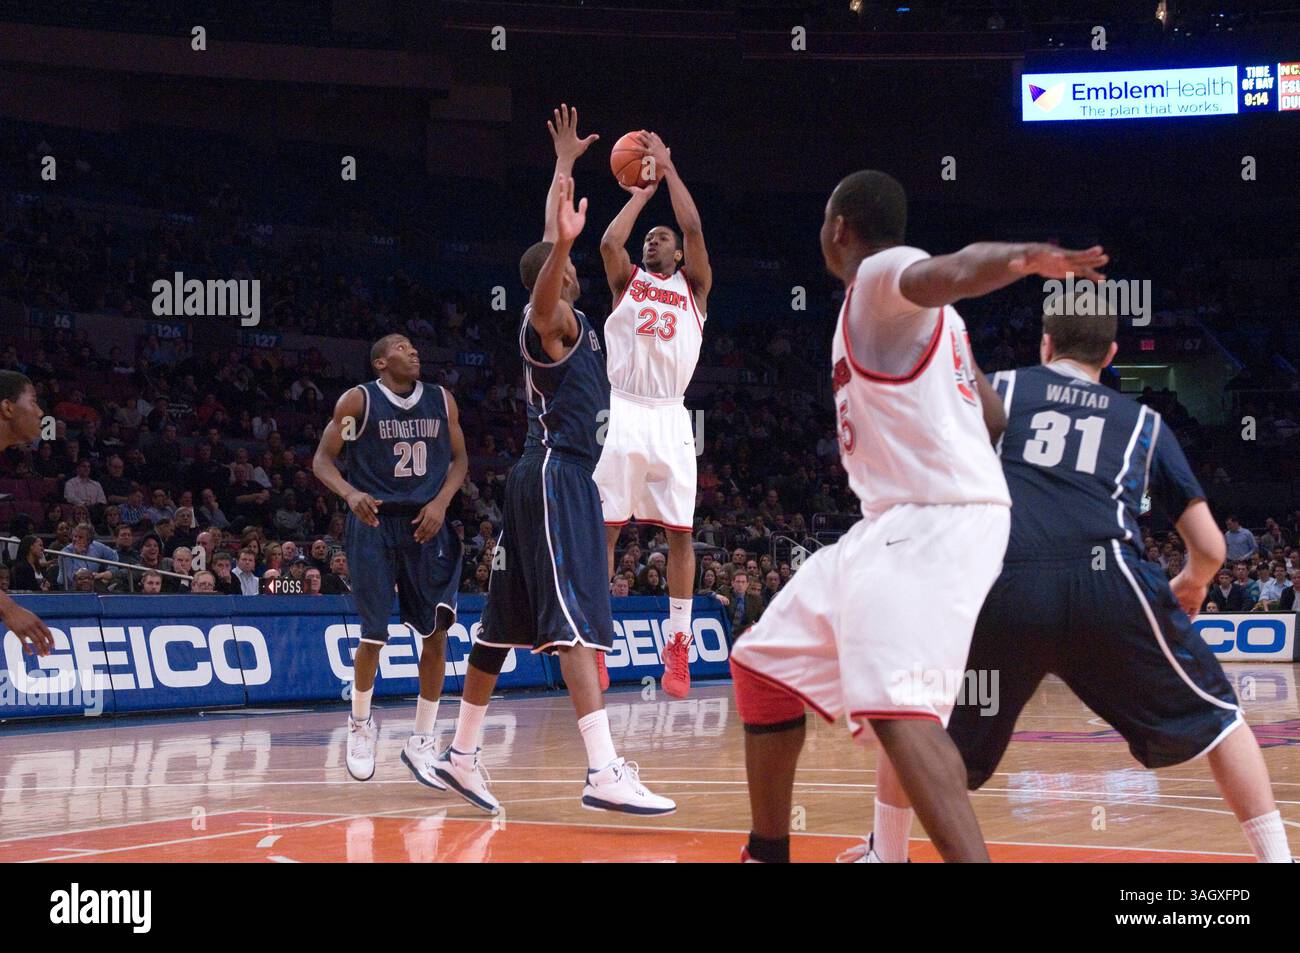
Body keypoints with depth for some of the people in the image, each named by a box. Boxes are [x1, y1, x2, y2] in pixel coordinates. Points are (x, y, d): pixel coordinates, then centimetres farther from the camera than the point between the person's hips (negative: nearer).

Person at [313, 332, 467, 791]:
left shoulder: (442, 400, 6)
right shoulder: (358, 401, -5)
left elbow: (459, 457, 12)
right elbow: (323, 459, -3)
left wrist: (441, 502, -5)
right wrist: (350, 494, -22)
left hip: (427, 524, 3)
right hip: (374, 522, -3)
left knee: (436, 633, -3)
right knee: (373, 635, -2)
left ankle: (422, 741, 6)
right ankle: (360, 724, 24)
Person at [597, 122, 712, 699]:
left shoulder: (693, 284, 14)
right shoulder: (627, 280, 15)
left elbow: (694, 229, -2)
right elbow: (609, 242, -5)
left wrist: (668, 169, 2)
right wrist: (643, 193, 7)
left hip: (670, 418, 0)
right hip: (620, 413, 0)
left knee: (680, 532, -2)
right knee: (602, 529, -3)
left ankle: (678, 646, 2)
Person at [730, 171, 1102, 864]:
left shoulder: (884, 273, -9)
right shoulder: (898, 306, 21)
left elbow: (950, 271, -35)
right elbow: (991, 415, 25)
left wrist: (1022, 259, -56)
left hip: (934, 522, -11)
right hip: (889, 524, 11)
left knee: (893, 704, -29)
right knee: (763, 664, 18)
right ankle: (768, 854, 27)